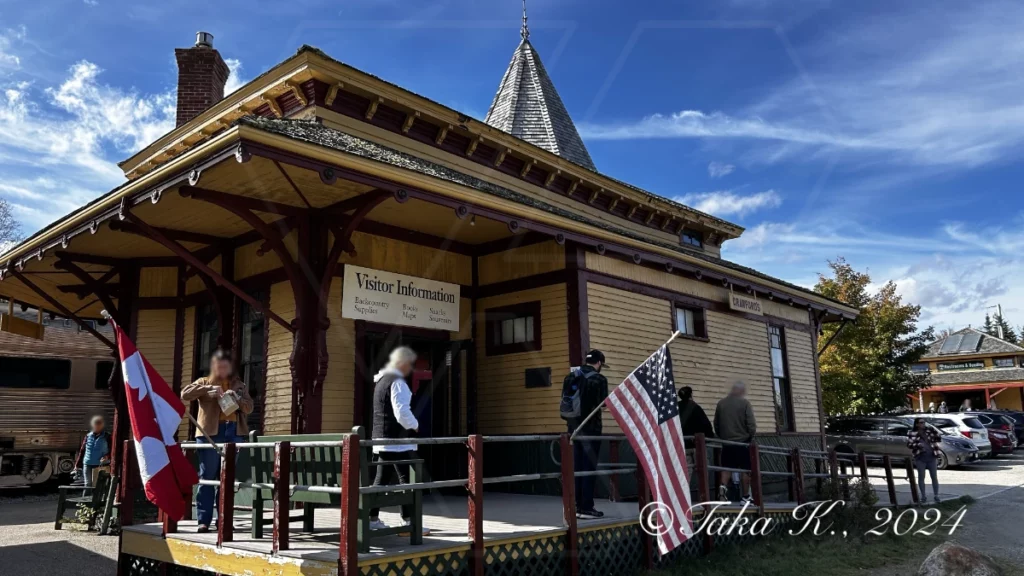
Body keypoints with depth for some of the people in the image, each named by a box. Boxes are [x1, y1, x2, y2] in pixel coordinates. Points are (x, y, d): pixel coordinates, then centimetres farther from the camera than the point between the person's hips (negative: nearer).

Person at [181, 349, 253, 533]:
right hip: (210, 433, -2)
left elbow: (249, 408, 9)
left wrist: (237, 398, -11)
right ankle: (203, 520, 3)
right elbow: (185, 394, -4)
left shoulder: (239, 385, 17)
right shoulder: (205, 382, 10)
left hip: (234, 433, 2)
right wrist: (208, 389, -15)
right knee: (207, 477, -1)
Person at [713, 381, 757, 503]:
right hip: (743, 442, -3)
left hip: (726, 442, 4)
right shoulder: (745, 403, -8)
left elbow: (716, 424, 9)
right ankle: (746, 496, 7)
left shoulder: (721, 403, 4)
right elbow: (751, 424, -11)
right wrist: (750, 436, 7)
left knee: (726, 467, 10)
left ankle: (723, 486, -10)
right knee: (745, 469, 5)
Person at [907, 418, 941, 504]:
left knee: (934, 477, 5)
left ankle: (936, 496, 13)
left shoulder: (929, 431, 4)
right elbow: (909, 445, -4)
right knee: (921, 477, 5)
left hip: (932, 457, 2)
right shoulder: (912, 434, -1)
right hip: (920, 458, -2)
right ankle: (923, 496, 14)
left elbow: (938, 439, 1)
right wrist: (918, 445, -20)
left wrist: (933, 430, -10)